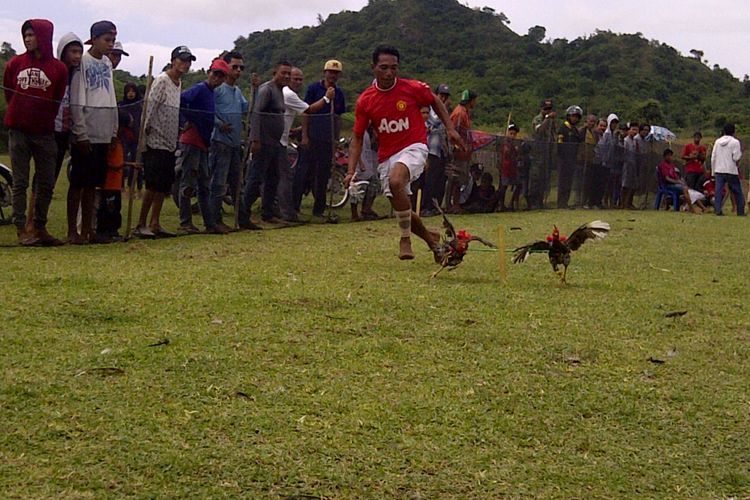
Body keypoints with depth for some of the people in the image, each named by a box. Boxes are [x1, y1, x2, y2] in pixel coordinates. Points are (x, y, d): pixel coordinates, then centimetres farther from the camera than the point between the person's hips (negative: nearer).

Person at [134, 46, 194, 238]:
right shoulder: (162, 81, -12)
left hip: (170, 143, 9)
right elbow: (150, 106, -17)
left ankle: (155, 224, 13)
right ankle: (141, 225, -3)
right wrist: (147, 129, -20)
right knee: (153, 185, -9)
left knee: (164, 186, 8)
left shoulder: (179, 83, 14)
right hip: (156, 142, -9)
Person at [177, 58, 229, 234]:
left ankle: (209, 224, 16)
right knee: (189, 182, -6)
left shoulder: (210, 93, 16)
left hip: (203, 144, 10)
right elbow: (181, 100, -26)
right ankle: (185, 222, -3)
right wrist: (191, 121, -18)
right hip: (191, 142, -10)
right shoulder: (200, 89, -10)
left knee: (204, 186, 12)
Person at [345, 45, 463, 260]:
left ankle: (405, 238, -18)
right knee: (400, 208, 8)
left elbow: (435, 102, 12)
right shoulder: (365, 101, -4)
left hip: (413, 147, -4)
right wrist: (351, 171, -8)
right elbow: (357, 138, 2)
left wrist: (450, 129, 2)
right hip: (386, 156, 4)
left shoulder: (413, 88, -9)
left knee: (395, 181, -34)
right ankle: (429, 237, 37)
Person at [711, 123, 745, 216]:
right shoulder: (735, 142, -6)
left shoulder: (718, 141, 9)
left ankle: (717, 210, -12)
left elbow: (713, 158, 9)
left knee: (718, 191, -1)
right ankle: (741, 211, 8)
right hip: (731, 171, -3)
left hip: (719, 170, 3)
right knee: (737, 192, 7)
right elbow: (736, 158, -12)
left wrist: (713, 171, 15)